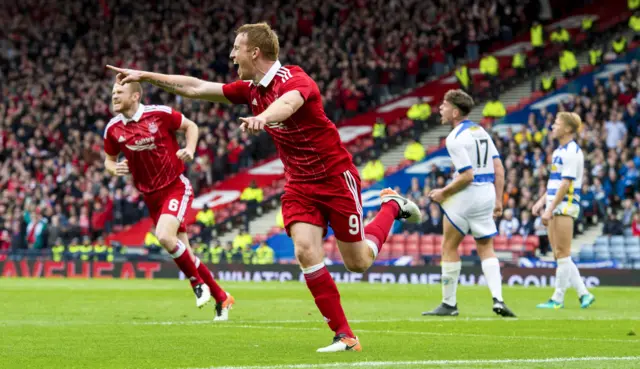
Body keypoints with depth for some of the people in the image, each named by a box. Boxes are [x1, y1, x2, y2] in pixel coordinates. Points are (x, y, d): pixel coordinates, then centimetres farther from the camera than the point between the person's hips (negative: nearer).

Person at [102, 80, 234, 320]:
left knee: (164, 237, -27)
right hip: (151, 196, 5)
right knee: (182, 251, 6)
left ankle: (198, 282, -4)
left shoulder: (160, 114, -12)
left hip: (176, 186, -5)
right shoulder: (113, 129, -1)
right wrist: (115, 169, -9)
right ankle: (221, 298, 20)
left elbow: (190, 126, 3)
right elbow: (109, 159, 13)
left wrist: (189, 150, -15)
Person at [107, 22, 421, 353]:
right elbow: (195, 88, 8)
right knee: (305, 251, -16)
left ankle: (392, 205, 32)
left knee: (358, 262, 3)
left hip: (335, 176, -6)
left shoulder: (294, 79, -22)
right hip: (299, 184, 6)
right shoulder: (251, 89, 1)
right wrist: (145, 76, 6)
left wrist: (264, 117, -69)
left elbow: (288, 103, -47)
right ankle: (344, 336, -10)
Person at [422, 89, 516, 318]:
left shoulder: (455, 138, -15)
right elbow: (499, 169, 11)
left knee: (449, 247, 6)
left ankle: (449, 304, 9)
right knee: (486, 248, 13)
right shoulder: (480, 131, 11)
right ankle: (498, 299, -4)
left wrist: (443, 193, -8)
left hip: (465, 196, -7)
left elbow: (466, 176, -20)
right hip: (487, 194, 8)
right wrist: (498, 200, 15)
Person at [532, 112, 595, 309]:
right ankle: (583, 293, 11)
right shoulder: (558, 151, 17)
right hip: (555, 206, 10)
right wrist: (542, 202, 18)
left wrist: (550, 209, -20)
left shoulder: (572, 152, -12)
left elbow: (565, 184, -18)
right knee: (559, 255, 8)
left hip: (565, 205, -10)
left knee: (562, 254, -5)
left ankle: (558, 299, -2)